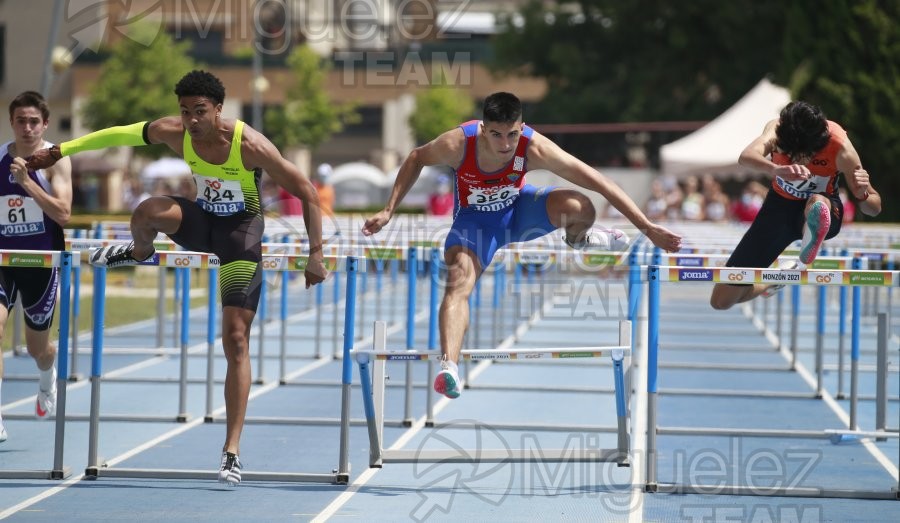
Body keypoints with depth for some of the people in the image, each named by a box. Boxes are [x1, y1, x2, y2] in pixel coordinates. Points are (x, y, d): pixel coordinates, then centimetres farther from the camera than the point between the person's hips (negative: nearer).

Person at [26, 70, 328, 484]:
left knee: (236, 340, -9)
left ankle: (232, 451, -8)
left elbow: (306, 191, -22)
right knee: (148, 211, -33)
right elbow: (120, 134, 0)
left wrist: (315, 255, -22)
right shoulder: (173, 132, -16)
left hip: (241, 230, -3)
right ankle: (139, 253, 6)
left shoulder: (250, 145, -27)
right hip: (201, 219, 3)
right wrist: (61, 150, 3)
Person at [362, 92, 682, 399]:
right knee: (459, 282, -29)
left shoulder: (534, 148, -32)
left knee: (580, 208, -26)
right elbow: (416, 160, -8)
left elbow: (600, 184, -28)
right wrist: (389, 211, -11)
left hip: (517, 209, 1)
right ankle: (448, 366, -40)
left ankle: (577, 239, 11)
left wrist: (648, 228, -29)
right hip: (474, 220, -1)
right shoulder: (457, 144, -32)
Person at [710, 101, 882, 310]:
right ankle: (775, 282, 27)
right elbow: (747, 156, -48)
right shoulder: (777, 128, -25)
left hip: (820, 214, -3)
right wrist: (777, 169, -68)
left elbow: (875, 208, -19)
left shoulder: (839, 147, -28)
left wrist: (863, 194, -42)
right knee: (721, 300, 4)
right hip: (780, 206, 3)